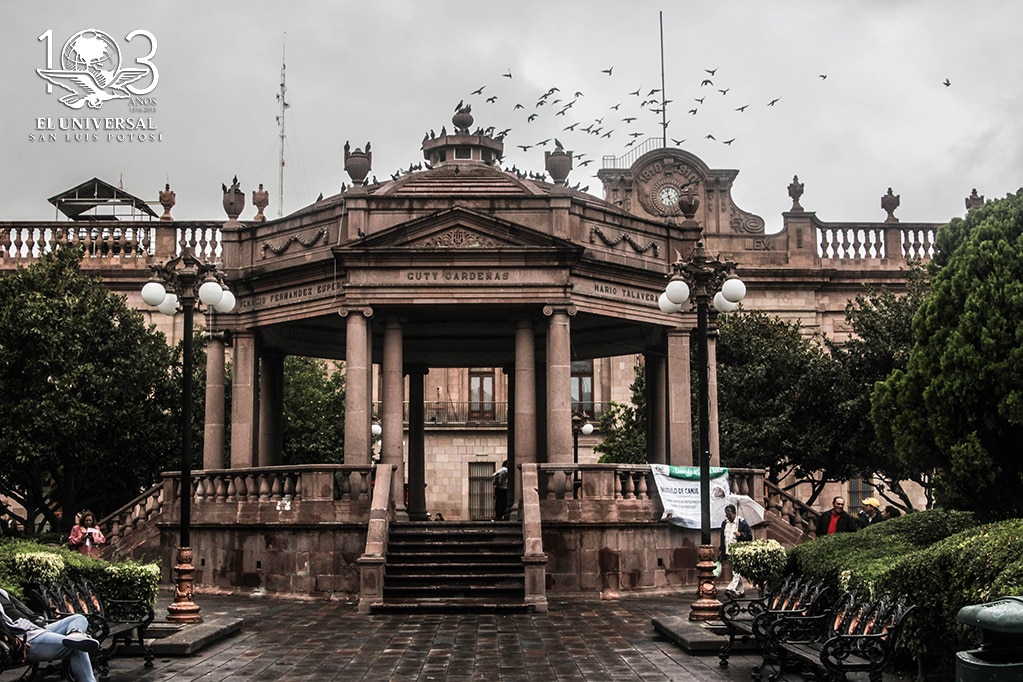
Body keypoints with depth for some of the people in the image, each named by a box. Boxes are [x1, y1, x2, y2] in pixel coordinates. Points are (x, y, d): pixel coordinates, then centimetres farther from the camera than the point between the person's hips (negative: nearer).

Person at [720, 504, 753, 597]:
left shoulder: (742, 522, -4)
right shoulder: (724, 523, 12)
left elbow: (749, 536, -3)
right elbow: (722, 539, 18)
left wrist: (740, 534, -21)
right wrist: (722, 555, 16)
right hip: (728, 552, 6)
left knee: (737, 572, -17)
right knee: (736, 573, 11)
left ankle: (731, 589, -27)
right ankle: (741, 591, 18)